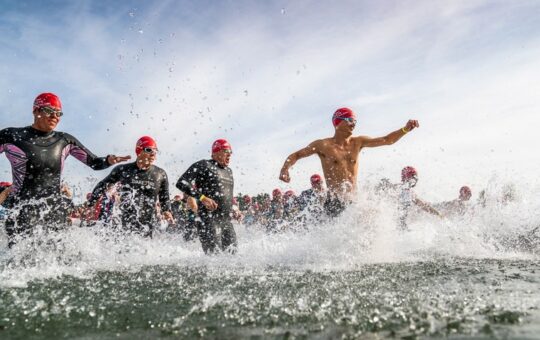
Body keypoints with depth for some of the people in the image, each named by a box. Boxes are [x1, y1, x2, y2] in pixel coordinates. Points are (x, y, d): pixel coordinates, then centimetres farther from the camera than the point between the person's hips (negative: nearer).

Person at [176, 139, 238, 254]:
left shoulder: (229, 171, 20)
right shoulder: (203, 165, -3)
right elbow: (181, 183, -10)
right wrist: (202, 198, -19)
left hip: (227, 220, 7)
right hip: (209, 219, -7)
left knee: (232, 253, 4)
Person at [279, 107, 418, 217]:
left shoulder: (358, 142, 10)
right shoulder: (323, 145, -2)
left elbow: (387, 140, 11)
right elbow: (296, 155, 5)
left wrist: (405, 129, -4)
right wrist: (285, 169, -14)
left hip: (354, 199, 5)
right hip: (335, 202, -5)